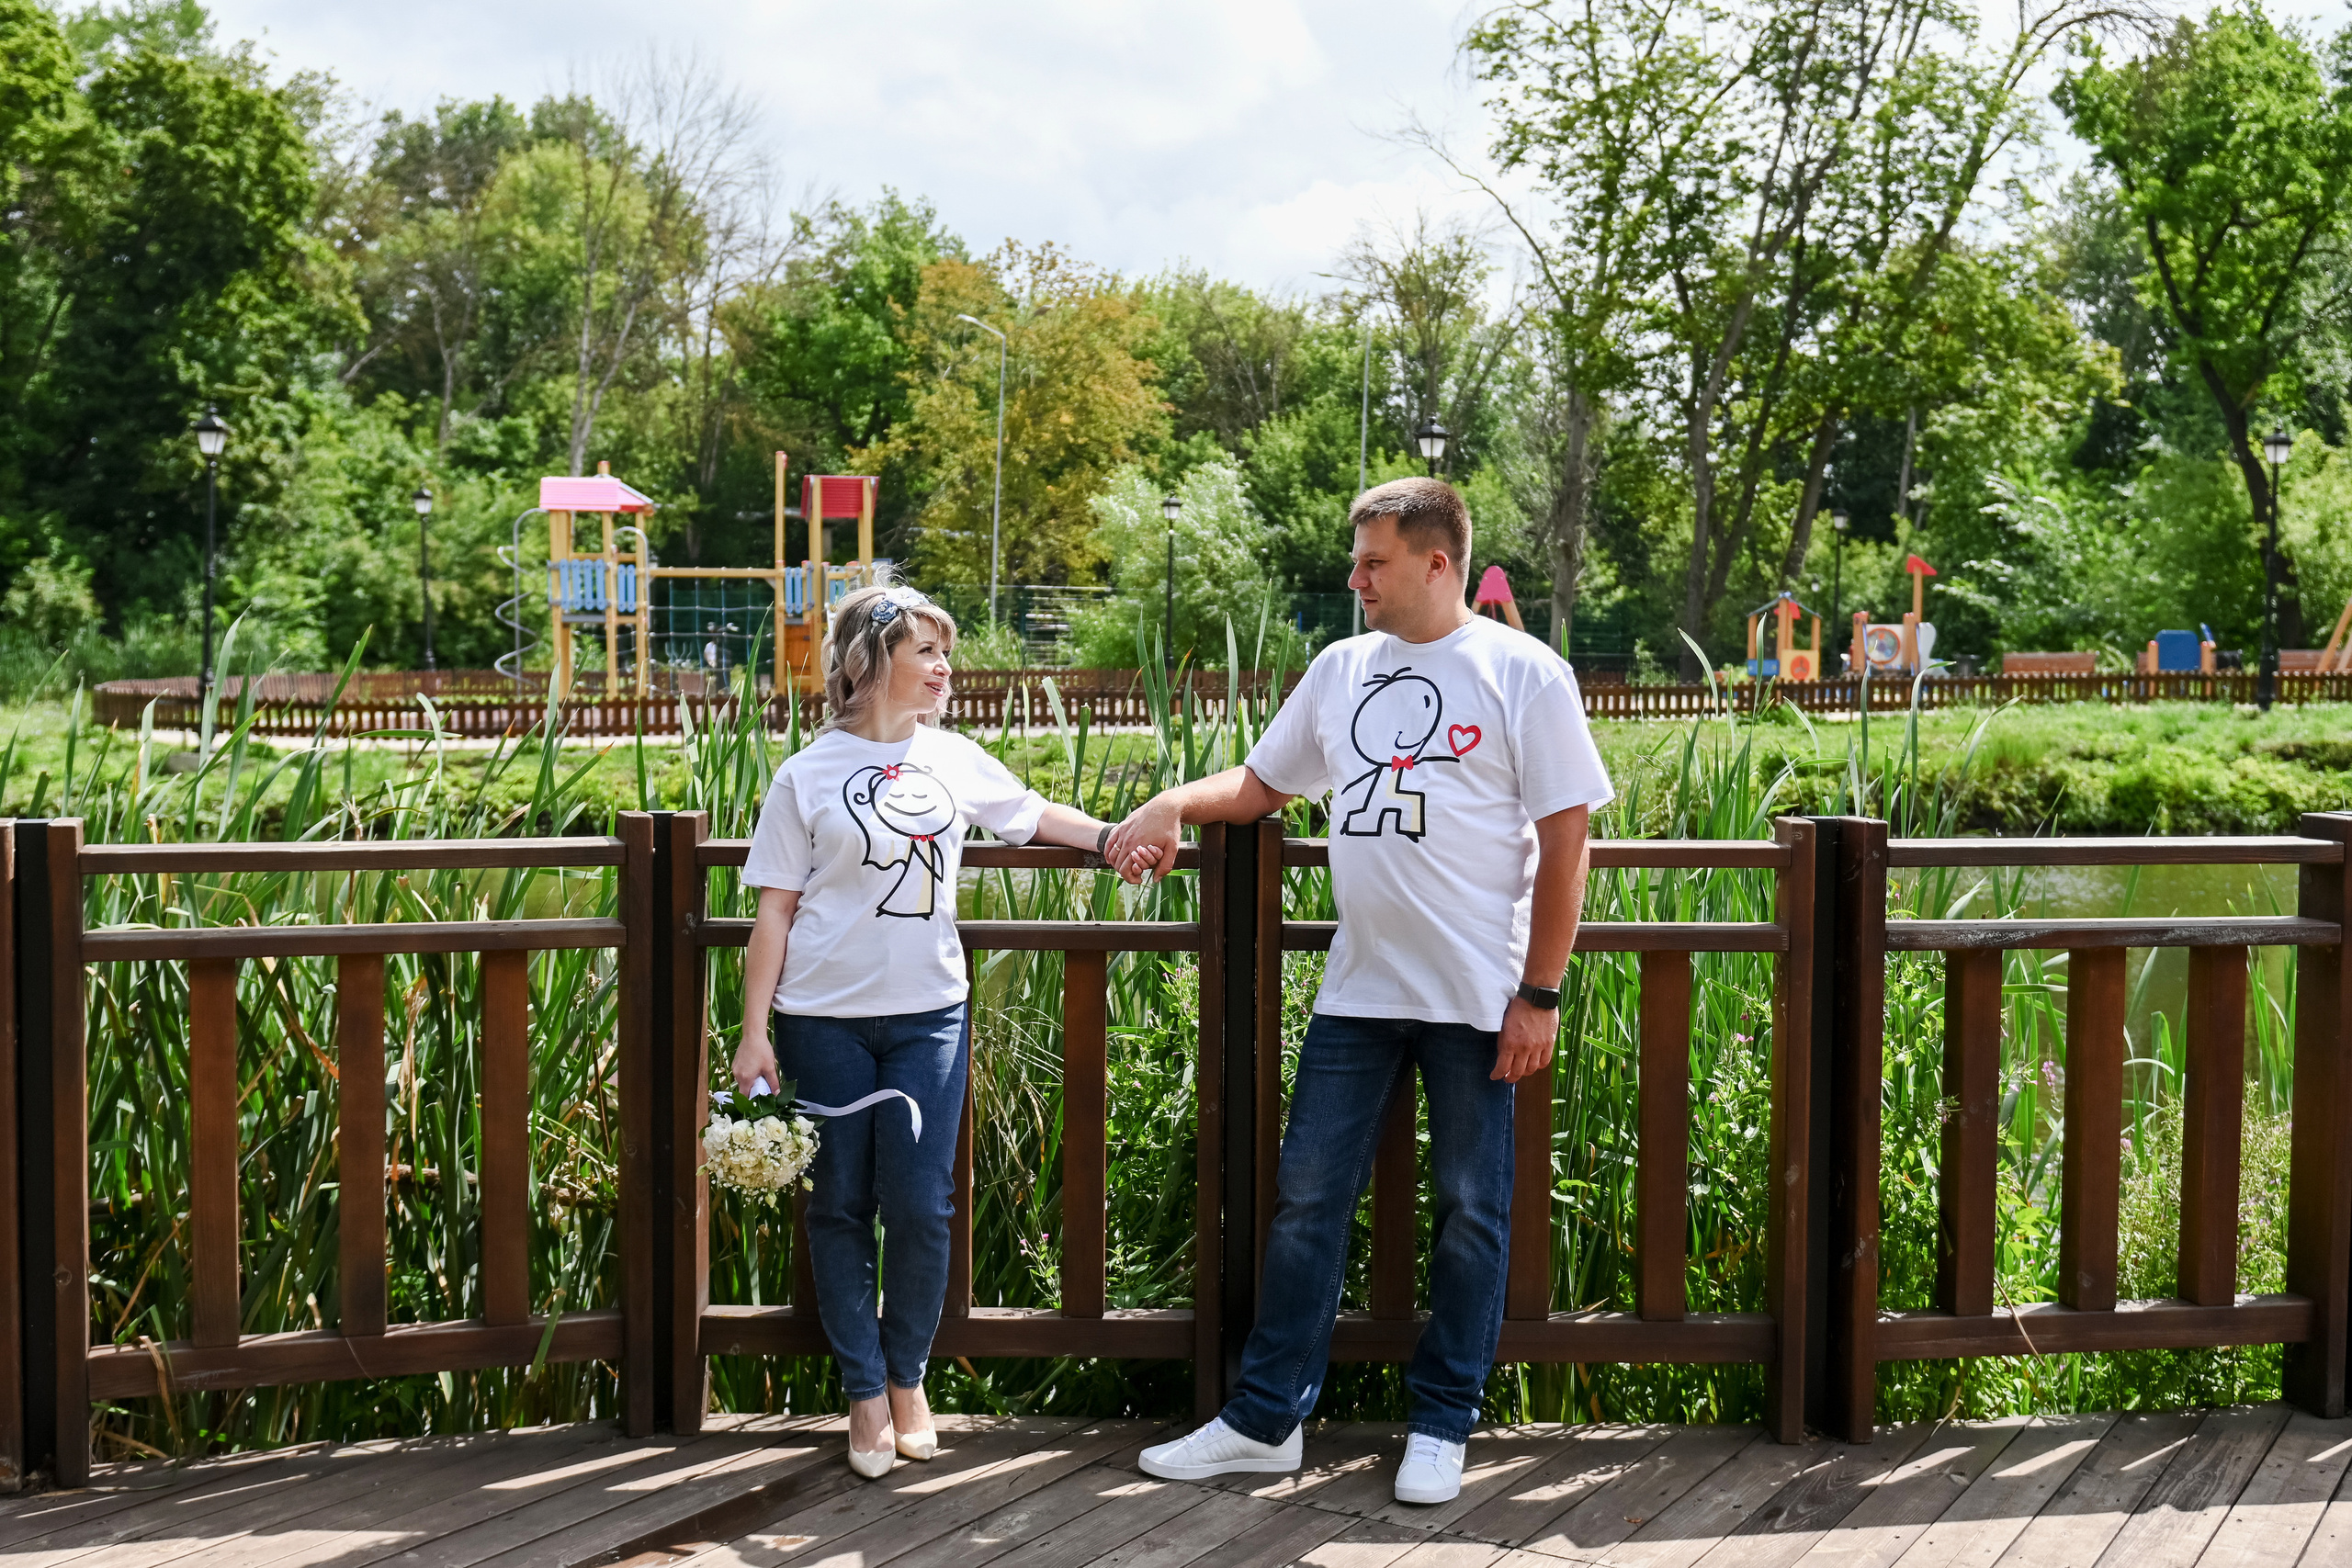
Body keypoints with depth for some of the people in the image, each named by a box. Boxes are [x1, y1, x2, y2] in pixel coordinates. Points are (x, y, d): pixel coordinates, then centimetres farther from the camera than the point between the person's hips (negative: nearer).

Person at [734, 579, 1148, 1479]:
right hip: (825, 1021, -2)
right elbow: (776, 911, -1)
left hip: (929, 1015, 2)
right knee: (841, 1207, 3)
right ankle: (865, 1392, 16)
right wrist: (754, 1033, -5)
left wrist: (1115, 837, 13)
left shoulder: (954, 760, 8)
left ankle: (908, 1377, 17)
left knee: (920, 1206, -4)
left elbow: (1031, 815, 26)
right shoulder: (806, 777, -2)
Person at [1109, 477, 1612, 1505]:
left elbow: (1564, 839, -7)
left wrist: (1540, 994, -10)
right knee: (1307, 1200, 6)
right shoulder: (1341, 671, 9)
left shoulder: (1522, 674, -6)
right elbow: (1262, 782, 19)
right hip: (1357, 990, 5)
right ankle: (1266, 1419, 14)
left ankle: (1443, 1424, 19)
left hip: (1476, 996, -5)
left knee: (1470, 1214, 6)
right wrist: (1175, 804, -2)